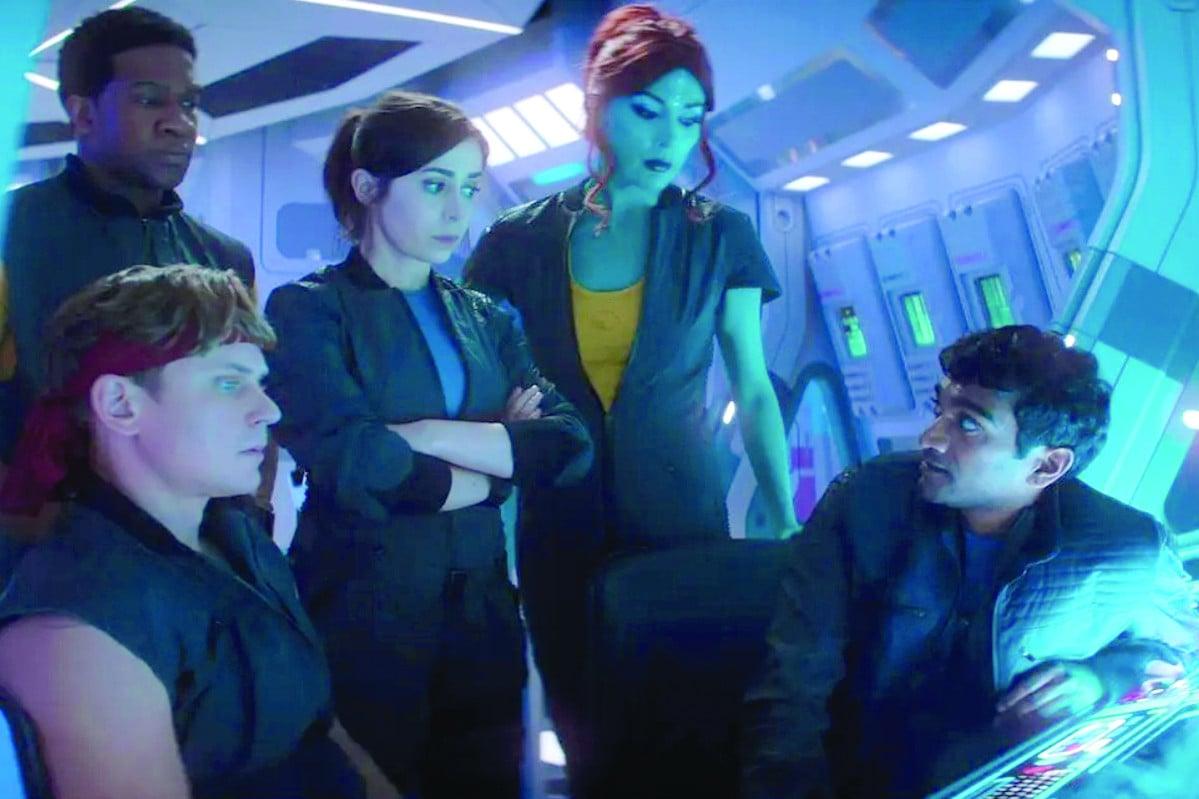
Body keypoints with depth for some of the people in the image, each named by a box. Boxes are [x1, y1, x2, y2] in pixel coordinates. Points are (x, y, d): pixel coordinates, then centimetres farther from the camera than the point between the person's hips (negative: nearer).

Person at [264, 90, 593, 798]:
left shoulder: (485, 319, 10)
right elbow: (354, 467, -21)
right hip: (361, 619, -5)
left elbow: (570, 445, -4)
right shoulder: (308, 309, -6)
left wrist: (428, 434, -15)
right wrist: (503, 458, -7)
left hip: (483, 615, 5)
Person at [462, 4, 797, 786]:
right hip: (560, 528, 1)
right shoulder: (519, 242, -4)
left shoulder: (720, 238, -4)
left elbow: (754, 390, 0)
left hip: (682, 518, -1)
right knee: (582, 725, 15)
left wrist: (785, 521, -4)